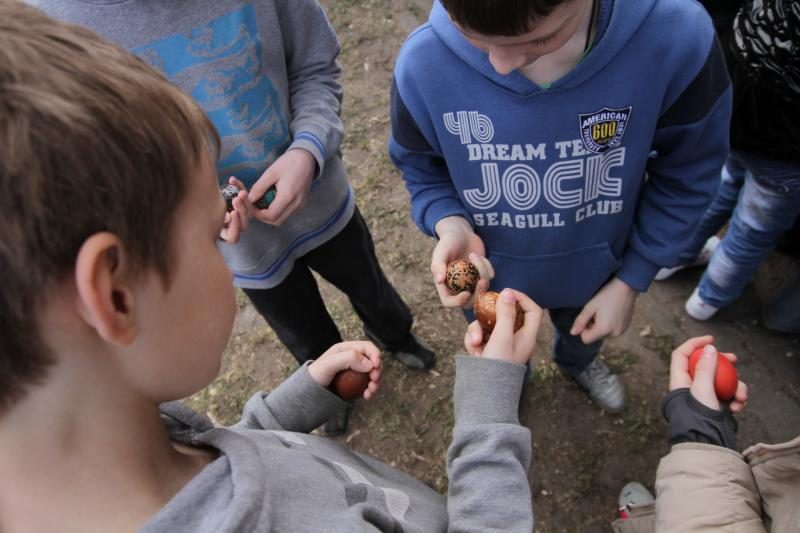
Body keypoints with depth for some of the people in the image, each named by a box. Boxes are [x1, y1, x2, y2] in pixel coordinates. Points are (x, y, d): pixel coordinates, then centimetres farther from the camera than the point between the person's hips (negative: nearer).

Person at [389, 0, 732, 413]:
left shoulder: (678, 38, -32)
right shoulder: (423, 65, -32)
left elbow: (685, 177, -14)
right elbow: (421, 170, -12)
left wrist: (631, 282, -11)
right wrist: (450, 225, -32)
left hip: (596, 266, 1)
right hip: (491, 273, 0)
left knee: (584, 336, 36)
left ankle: (579, 363, 75)